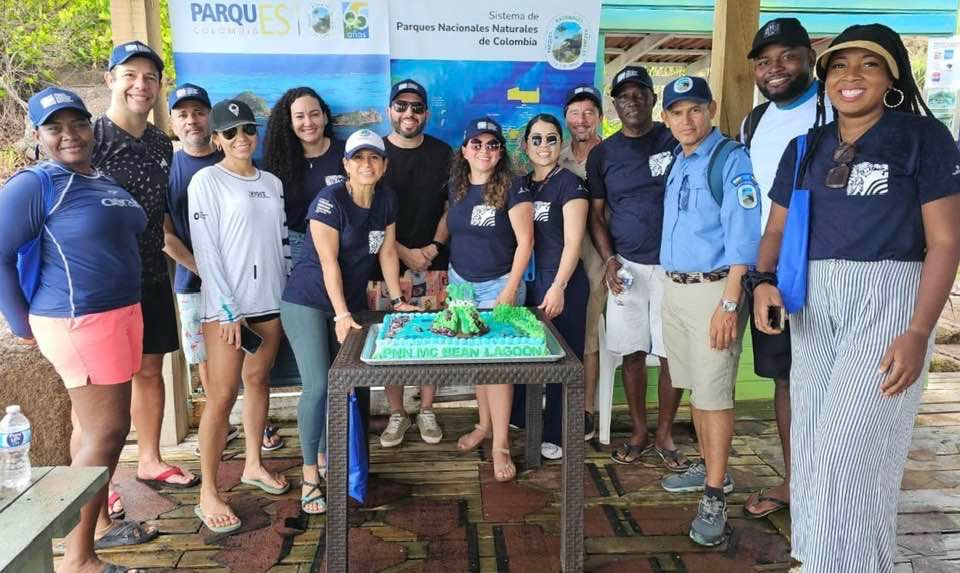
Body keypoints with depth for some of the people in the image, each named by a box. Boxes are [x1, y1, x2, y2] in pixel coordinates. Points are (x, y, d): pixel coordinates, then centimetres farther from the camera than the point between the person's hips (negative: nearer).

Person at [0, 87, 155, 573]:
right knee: (105, 431, -6)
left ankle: (98, 523, 32)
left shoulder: (104, 182, 13)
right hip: (79, 324, -8)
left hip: (119, 316, 8)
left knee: (95, 426, 17)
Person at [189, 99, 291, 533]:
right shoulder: (206, 180, -5)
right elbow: (206, 249, -10)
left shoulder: (272, 183, 12)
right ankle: (208, 493, 5)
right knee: (222, 395, -5)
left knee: (258, 381, 14)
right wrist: (228, 310, -14)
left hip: (270, 300, 6)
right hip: (226, 304, -5)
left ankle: (253, 464, 30)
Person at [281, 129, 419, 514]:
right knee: (318, 386, -11)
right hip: (308, 302, -6)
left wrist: (398, 299, 3)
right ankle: (310, 477, 1)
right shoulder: (329, 201, -17)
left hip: (351, 301, 6)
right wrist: (341, 315, -25)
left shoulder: (386, 199, 1)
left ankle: (326, 457, 26)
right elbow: (329, 262, -20)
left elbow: (387, 252, 6)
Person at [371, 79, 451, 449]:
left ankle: (426, 412, 20)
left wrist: (434, 247, -7)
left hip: (432, 265, 1)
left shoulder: (442, 154, 6)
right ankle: (396, 415, 18)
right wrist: (405, 253, -9)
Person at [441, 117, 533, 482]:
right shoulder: (455, 188, 5)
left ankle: (501, 445, 4)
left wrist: (510, 291, -15)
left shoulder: (512, 189, -10)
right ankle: (484, 424, 29)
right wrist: (445, 275, 11)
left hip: (498, 284, -5)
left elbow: (525, 242, -12)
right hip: (460, 282, 5)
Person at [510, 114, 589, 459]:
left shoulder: (569, 184, -5)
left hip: (561, 282, -6)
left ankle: (558, 436, 14)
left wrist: (558, 287, -18)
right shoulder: (520, 185, 13)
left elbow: (573, 242, -11)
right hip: (526, 281, 6)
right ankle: (521, 420, 29)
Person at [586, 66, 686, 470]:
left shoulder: (676, 141, 2)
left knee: (672, 353, 1)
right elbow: (596, 213, 9)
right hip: (626, 266, 2)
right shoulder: (602, 154, 7)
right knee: (633, 353, 6)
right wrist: (609, 259, -5)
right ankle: (639, 433, 21)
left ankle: (665, 435, 18)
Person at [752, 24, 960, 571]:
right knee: (814, 447, 11)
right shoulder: (805, 148, 11)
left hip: (886, 300, -5)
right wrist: (765, 281, -8)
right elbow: (777, 230, 13)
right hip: (812, 305, 5)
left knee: (856, 451, -8)